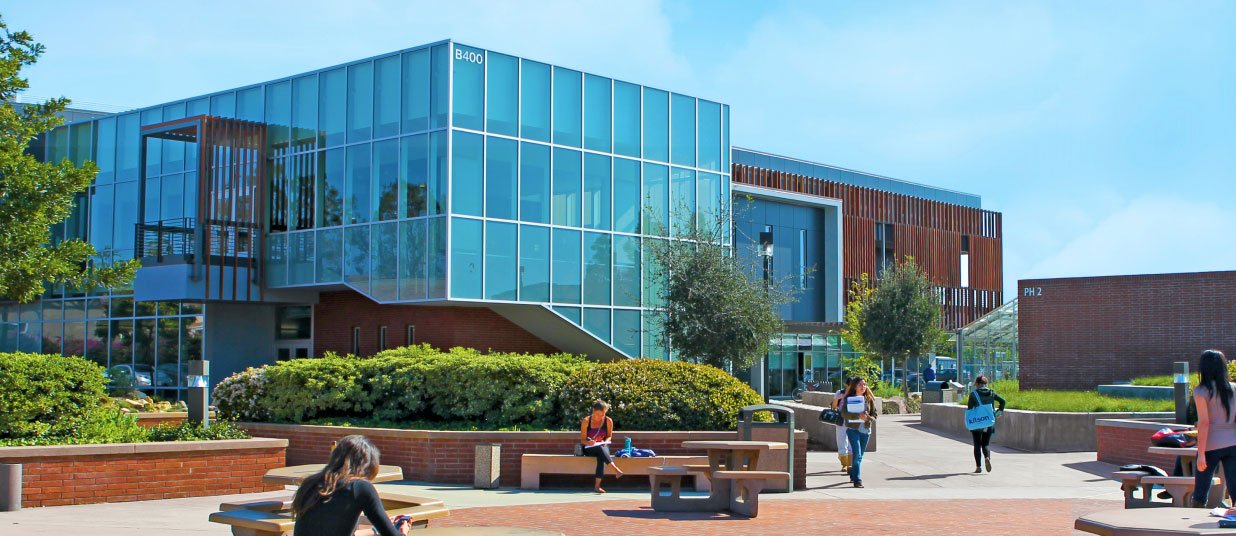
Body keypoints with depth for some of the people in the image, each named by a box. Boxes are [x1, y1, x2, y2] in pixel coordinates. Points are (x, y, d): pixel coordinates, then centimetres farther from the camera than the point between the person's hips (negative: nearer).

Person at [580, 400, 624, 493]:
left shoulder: (608, 421, -1)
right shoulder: (586, 421, -6)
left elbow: (609, 436, 11)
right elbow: (582, 439, -5)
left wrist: (605, 442, -13)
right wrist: (588, 442, -28)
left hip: (602, 447, 1)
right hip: (589, 448, -1)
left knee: (601, 456, -37)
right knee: (600, 449, -37)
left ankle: (597, 486, -42)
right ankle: (615, 468, -55)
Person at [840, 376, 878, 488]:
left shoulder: (869, 399, 7)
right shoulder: (848, 398, -3)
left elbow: (875, 414, 7)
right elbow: (844, 413, -14)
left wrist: (868, 418, -16)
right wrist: (858, 416, -26)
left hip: (865, 429, 4)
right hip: (853, 429, -4)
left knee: (860, 455, 12)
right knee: (857, 454, -15)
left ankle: (853, 475, 30)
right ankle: (857, 480, -16)